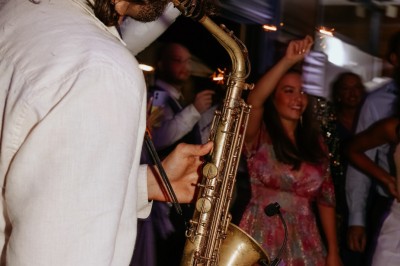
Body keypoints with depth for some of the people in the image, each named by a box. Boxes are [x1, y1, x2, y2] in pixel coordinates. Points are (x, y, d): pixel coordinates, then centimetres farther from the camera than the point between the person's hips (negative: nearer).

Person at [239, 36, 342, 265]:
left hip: (305, 244, 4)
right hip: (262, 240, -4)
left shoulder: (315, 143, 10)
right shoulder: (259, 136, -2)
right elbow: (254, 101, -24)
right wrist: (288, 61, -30)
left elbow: (326, 197, 9)